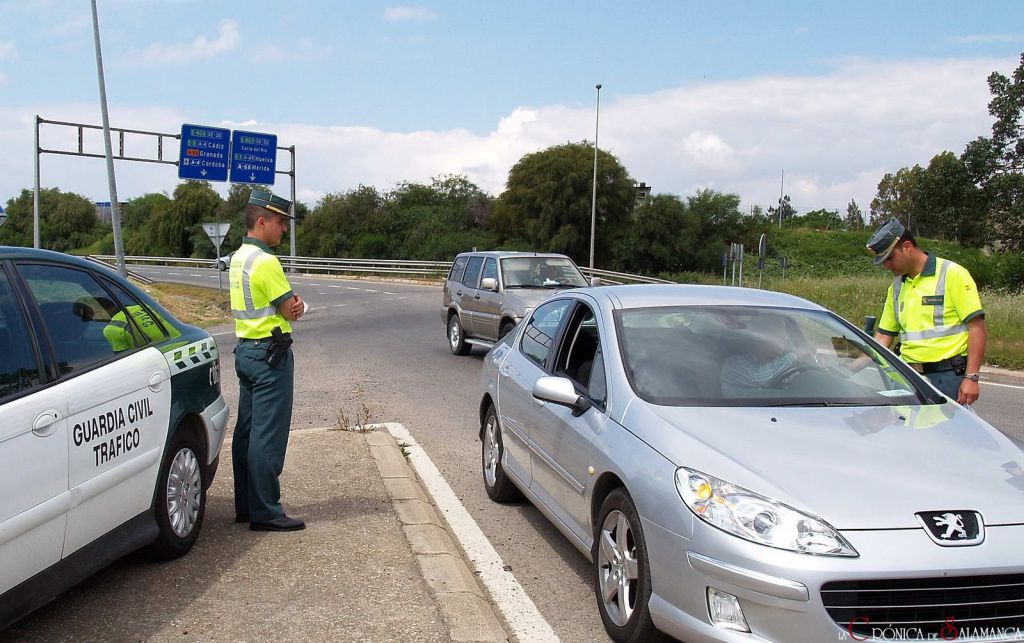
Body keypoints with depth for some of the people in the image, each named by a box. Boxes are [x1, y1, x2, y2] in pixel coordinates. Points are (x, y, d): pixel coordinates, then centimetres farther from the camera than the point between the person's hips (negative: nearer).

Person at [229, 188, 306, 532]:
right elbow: (291, 311, -15)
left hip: (245, 350, 10)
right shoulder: (265, 262, -17)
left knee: (247, 431, 14)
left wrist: (290, 303, -6)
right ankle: (265, 512, -2)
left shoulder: (238, 257, 14)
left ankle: (246, 505, 22)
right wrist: (296, 304, 6)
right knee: (268, 435, -6)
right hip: (271, 353, -10)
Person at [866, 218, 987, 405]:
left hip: (947, 376, -6)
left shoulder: (952, 274, -5)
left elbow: (977, 327, -9)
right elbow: (883, 336, 18)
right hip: (909, 375, 6)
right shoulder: (897, 287, 15)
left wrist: (971, 377, -15)